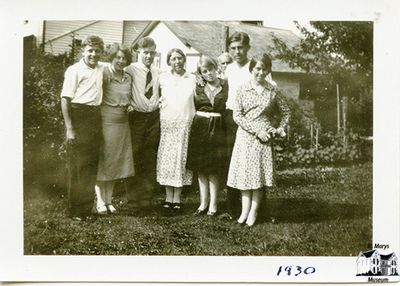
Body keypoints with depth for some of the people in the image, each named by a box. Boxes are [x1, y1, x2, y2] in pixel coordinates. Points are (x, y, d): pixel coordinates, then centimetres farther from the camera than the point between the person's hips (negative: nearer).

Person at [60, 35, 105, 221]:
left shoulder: (101, 69, 11)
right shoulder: (74, 70, -6)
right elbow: (65, 99, -10)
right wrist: (69, 128, -16)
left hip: (95, 117, 6)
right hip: (78, 116, -6)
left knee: (92, 163, 10)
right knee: (76, 165, -1)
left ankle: (87, 206, 20)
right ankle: (75, 210, 7)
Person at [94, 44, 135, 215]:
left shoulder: (128, 78, 12)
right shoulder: (104, 74, -8)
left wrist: (126, 107, 10)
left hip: (122, 123, 6)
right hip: (105, 122, -6)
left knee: (116, 163, 9)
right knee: (102, 161, -1)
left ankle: (109, 200, 17)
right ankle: (100, 201, 5)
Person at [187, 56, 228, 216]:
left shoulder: (225, 86, 0)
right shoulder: (198, 87, 6)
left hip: (218, 129, -2)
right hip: (199, 128, 3)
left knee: (214, 168, 0)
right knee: (200, 167, 6)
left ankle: (213, 204, 7)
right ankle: (203, 202, 16)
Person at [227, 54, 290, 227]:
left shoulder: (273, 91, 4)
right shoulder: (243, 89, 1)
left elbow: (285, 112, 15)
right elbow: (237, 115, -4)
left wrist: (280, 129, 0)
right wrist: (257, 130, -11)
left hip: (264, 137, 0)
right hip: (245, 135, 0)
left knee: (260, 173, 0)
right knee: (244, 173, -1)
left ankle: (253, 212, 6)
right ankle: (245, 210, 6)